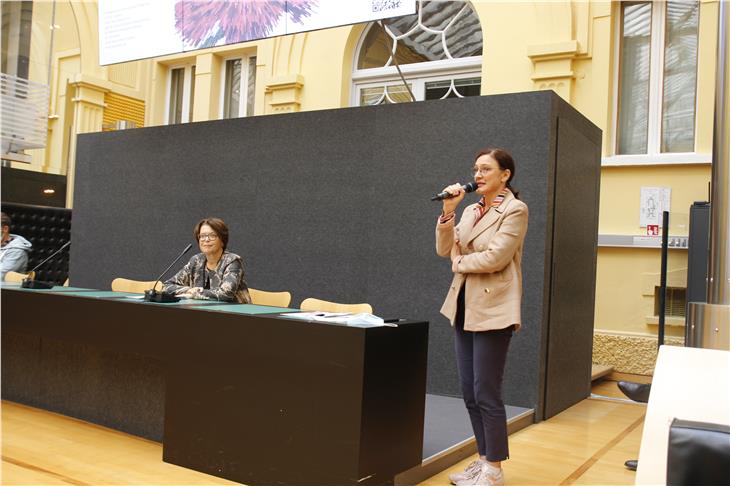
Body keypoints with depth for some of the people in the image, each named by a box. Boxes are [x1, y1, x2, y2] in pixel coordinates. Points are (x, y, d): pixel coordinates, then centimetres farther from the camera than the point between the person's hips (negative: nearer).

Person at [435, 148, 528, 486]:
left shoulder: (515, 210, -7)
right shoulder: (470, 211, 13)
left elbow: (495, 258, -18)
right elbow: (444, 249, 6)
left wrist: (459, 262, -3)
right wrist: (448, 211, -5)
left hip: (492, 310, -7)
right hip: (463, 308, 7)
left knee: (486, 394, -3)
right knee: (470, 393, 11)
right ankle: (484, 459, 25)